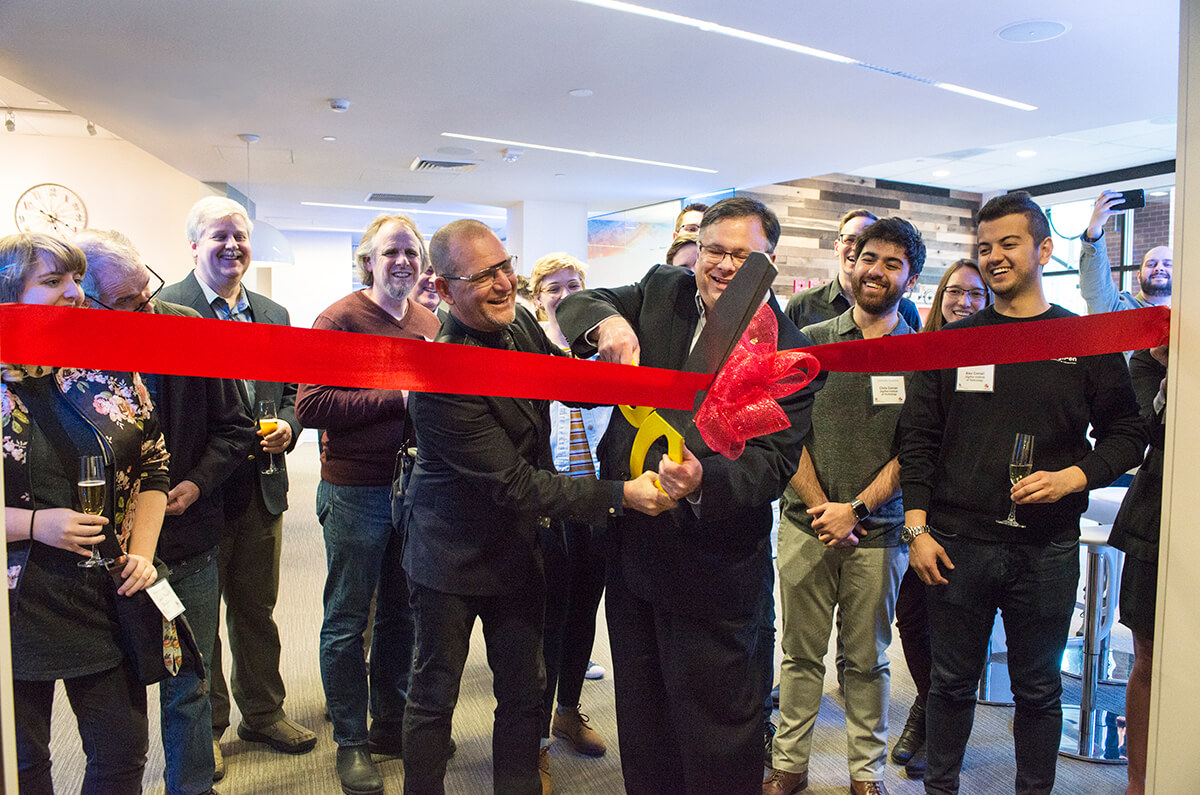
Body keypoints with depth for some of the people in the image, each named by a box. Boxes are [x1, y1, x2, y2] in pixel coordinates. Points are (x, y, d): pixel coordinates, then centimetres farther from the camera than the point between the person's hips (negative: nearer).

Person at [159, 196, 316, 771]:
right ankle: (204, 727, 30)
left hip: (261, 488, 5)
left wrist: (287, 427, -5)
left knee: (258, 609, 18)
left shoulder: (274, 315, 11)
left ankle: (263, 712, 35)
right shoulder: (165, 308, -9)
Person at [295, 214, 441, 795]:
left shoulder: (430, 323, 8)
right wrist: (397, 398, -20)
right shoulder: (340, 319, -9)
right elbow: (310, 406, -17)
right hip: (356, 491, -5)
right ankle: (351, 742, 26)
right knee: (347, 621, 9)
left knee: (402, 614, 17)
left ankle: (391, 725, 36)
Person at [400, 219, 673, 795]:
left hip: (517, 546, 6)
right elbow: (515, 484, -27)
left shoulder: (520, 323, -4)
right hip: (453, 554, -6)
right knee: (434, 694, 12)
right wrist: (620, 495, -31)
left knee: (524, 690, 15)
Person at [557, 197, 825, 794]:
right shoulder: (661, 291, 2)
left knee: (714, 728, 9)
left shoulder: (788, 353, -12)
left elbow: (773, 463, -16)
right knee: (640, 712, 23)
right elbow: (576, 303, 4)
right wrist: (606, 321, -20)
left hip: (711, 564, -5)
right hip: (632, 543, 5)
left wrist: (705, 481, -36)